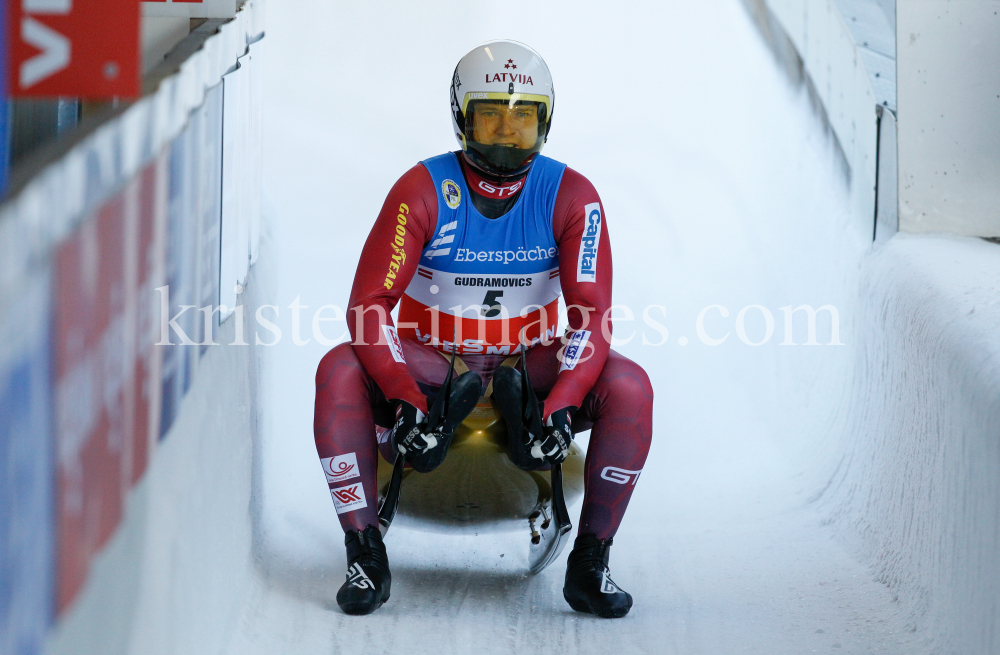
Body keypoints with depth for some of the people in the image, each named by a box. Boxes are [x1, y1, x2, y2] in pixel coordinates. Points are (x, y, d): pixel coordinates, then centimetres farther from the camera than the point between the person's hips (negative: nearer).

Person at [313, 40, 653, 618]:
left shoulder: (571, 197, -10)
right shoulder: (423, 191, -14)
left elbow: (593, 317, -15)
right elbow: (368, 306, -18)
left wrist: (560, 406, -32)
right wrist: (404, 400, -33)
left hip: (529, 366, 1)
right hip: (430, 365, -1)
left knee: (629, 387, -27)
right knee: (340, 371, -30)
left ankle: (590, 565, -15)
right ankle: (366, 557, -21)